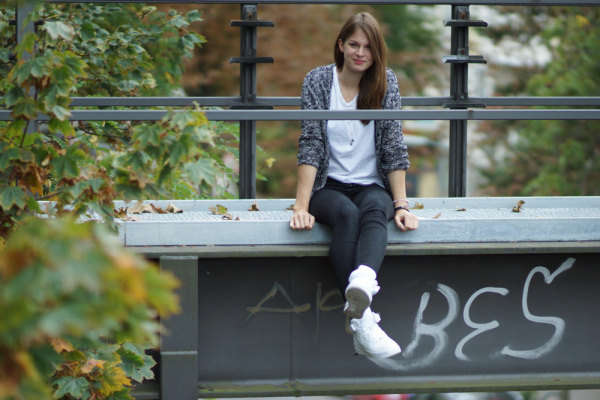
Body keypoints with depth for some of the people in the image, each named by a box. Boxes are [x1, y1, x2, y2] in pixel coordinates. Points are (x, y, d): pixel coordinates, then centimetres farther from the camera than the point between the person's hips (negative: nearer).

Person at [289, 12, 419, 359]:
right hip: (328, 187, -1)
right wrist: (301, 207, -17)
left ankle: (362, 285, -67)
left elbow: (394, 147, 0)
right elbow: (310, 145, -8)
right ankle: (363, 320, -51)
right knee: (347, 214, -36)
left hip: (372, 186, 1)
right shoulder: (318, 81, 0)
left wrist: (401, 206, -10)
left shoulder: (386, 83, 4)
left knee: (375, 210, -35)